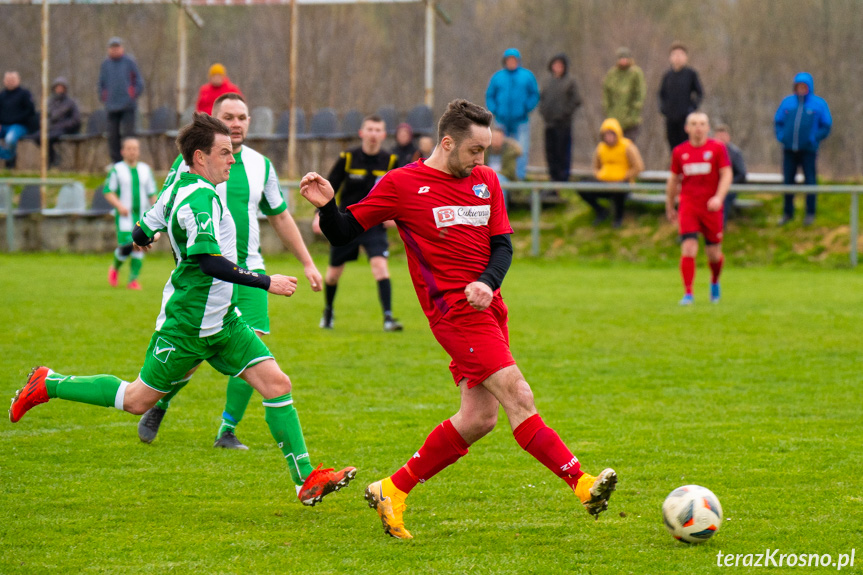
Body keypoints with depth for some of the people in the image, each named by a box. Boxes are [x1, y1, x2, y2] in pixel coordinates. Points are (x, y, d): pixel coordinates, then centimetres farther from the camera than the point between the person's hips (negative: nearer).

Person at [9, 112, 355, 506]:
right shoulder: (198, 198, -23)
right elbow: (210, 263, -31)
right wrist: (265, 282, -28)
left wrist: (144, 236, 40)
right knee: (138, 400, 5)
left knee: (276, 383, -2)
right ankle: (48, 385, 22)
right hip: (187, 324, -9)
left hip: (221, 320, 9)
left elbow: (142, 234, 15)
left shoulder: (180, 187, 6)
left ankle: (306, 478, -2)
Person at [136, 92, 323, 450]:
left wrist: (307, 263, 19)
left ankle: (227, 430, 4)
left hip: (248, 271, 4)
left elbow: (280, 217, 20)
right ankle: (157, 407, 24)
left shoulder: (260, 165, 10)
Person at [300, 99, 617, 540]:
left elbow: (502, 245, 10)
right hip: (453, 310, -7)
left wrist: (487, 284, -10)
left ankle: (392, 492, 16)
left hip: (488, 307, 7)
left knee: (479, 418, 6)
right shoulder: (402, 184, -2)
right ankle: (581, 483, -19)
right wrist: (325, 206, -19)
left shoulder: (485, 181, 13)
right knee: (518, 398, -15)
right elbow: (343, 233, 2)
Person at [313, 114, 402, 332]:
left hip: (375, 223, 0)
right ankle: (328, 311, 39)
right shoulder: (347, 158, -8)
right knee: (334, 272, 11)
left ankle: (388, 317, -23)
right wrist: (320, 214, -13)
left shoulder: (390, 161, -2)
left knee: (380, 265, -21)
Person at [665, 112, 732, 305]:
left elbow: (726, 175, -5)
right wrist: (670, 207, 21)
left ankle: (715, 282, 37)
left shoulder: (717, 148, -1)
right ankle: (688, 293, -12)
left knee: (714, 254, 6)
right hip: (688, 206, 1)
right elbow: (673, 180, 16)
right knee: (688, 249, -15)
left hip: (712, 207, -1)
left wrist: (719, 197, -20)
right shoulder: (679, 152, 5)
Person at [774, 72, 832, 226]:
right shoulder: (787, 102, 9)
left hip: (808, 150, -3)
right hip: (789, 149, 3)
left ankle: (810, 213, 8)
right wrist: (781, 136, 0)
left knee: (810, 180, -2)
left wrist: (814, 138, -9)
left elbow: (826, 126, 4)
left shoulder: (819, 103, 1)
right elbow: (778, 121, 16)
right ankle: (788, 213, 17)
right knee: (788, 180, 6)